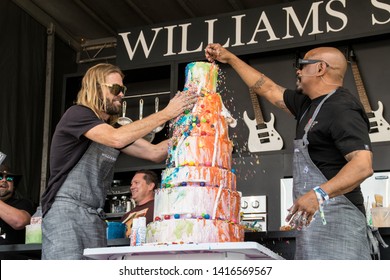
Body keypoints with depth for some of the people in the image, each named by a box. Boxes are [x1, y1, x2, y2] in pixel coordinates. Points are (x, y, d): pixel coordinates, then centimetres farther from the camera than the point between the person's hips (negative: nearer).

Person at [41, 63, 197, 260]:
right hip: (65, 213, -8)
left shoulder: (111, 128, 19)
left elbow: (154, 153, 13)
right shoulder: (77, 114, -6)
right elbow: (117, 139, -22)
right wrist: (165, 114, -17)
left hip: (96, 218, 8)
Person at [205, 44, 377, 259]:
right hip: (313, 219, 10)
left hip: (334, 218, -10)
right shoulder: (309, 104, 20)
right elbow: (268, 90, 31)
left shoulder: (342, 109, -12)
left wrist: (319, 194, -35)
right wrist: (230, 59, 33)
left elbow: (363, 165, -23)